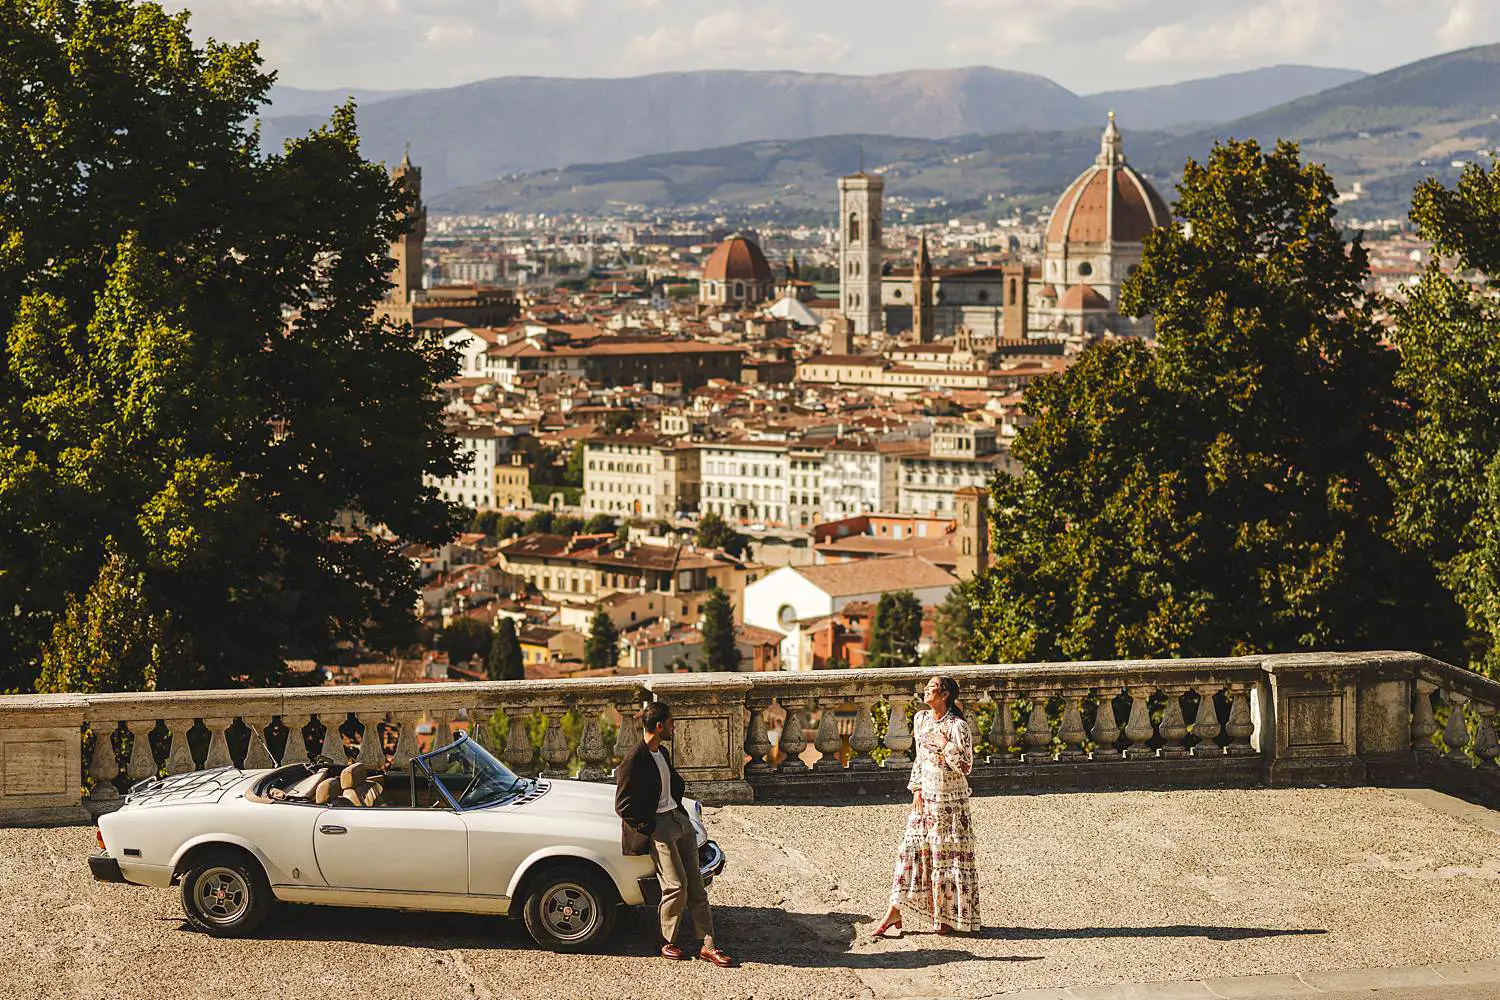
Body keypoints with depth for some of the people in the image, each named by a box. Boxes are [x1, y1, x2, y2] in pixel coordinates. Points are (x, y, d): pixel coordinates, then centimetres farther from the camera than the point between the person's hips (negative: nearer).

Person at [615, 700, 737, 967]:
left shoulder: (662, 753, 13)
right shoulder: (634, 762, -14)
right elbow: (623, 807, -12)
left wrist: (680, 811, 14)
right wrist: (649, 828, -11)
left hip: (678, 818, 8)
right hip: (657, 826, -8)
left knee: (695, 884, 3)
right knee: (676, 885, -13)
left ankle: (707, 944, 4)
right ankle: (668, 943, 5)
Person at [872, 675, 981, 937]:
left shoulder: (958, 726, -13)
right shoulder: (921, 719, 6)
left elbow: (966, 767, -15)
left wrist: (945, 746, -23)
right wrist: (916, 789, 7)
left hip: (951, 800, -6)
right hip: (926, 797, 6)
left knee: (949, 855, 1)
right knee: (913, 848, 4)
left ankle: (952, 917, 12)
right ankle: (895, 912, 6)